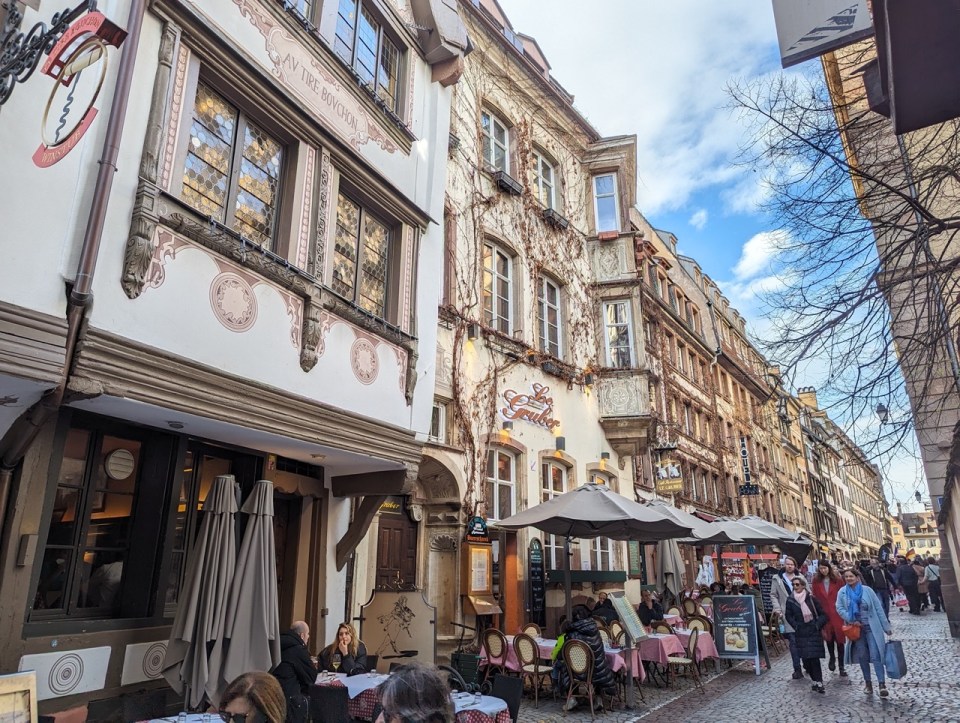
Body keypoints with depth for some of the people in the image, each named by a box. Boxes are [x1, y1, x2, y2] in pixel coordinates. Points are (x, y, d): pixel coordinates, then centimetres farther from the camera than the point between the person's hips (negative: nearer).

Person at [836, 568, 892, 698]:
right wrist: (851, 620, -15)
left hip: (872, 627, -2)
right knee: (862, 656, 10)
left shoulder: (867, 590, -7)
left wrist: (886, 627, -2)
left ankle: (882, 684, -6)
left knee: (875, 656, -9)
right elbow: (839, 608, -4)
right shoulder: (842, 592, -3)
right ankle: (867, 682, 23)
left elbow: (878, 609, -3)